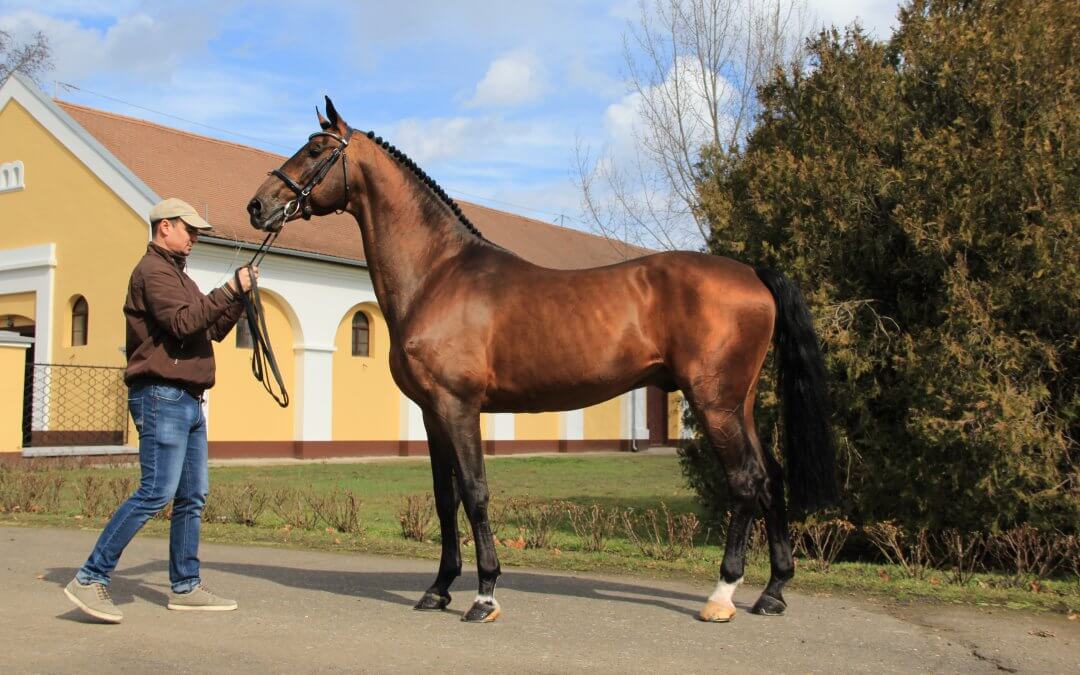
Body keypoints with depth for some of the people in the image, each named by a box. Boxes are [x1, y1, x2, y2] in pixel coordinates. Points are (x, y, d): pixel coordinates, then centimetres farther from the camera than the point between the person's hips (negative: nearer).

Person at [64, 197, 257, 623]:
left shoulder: (177, 274, 23)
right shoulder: (153, 271, -7)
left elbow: (214, 329, 22)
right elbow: (183, 322, -22)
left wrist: (239, 295, 9)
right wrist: (230, 290, -18)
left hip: (188, 400, 10)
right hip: (162, 396, -10)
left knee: (193, 496, 9)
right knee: (157, 492, -14)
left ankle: (186, 587, 15)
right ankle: (91, 579, -8)